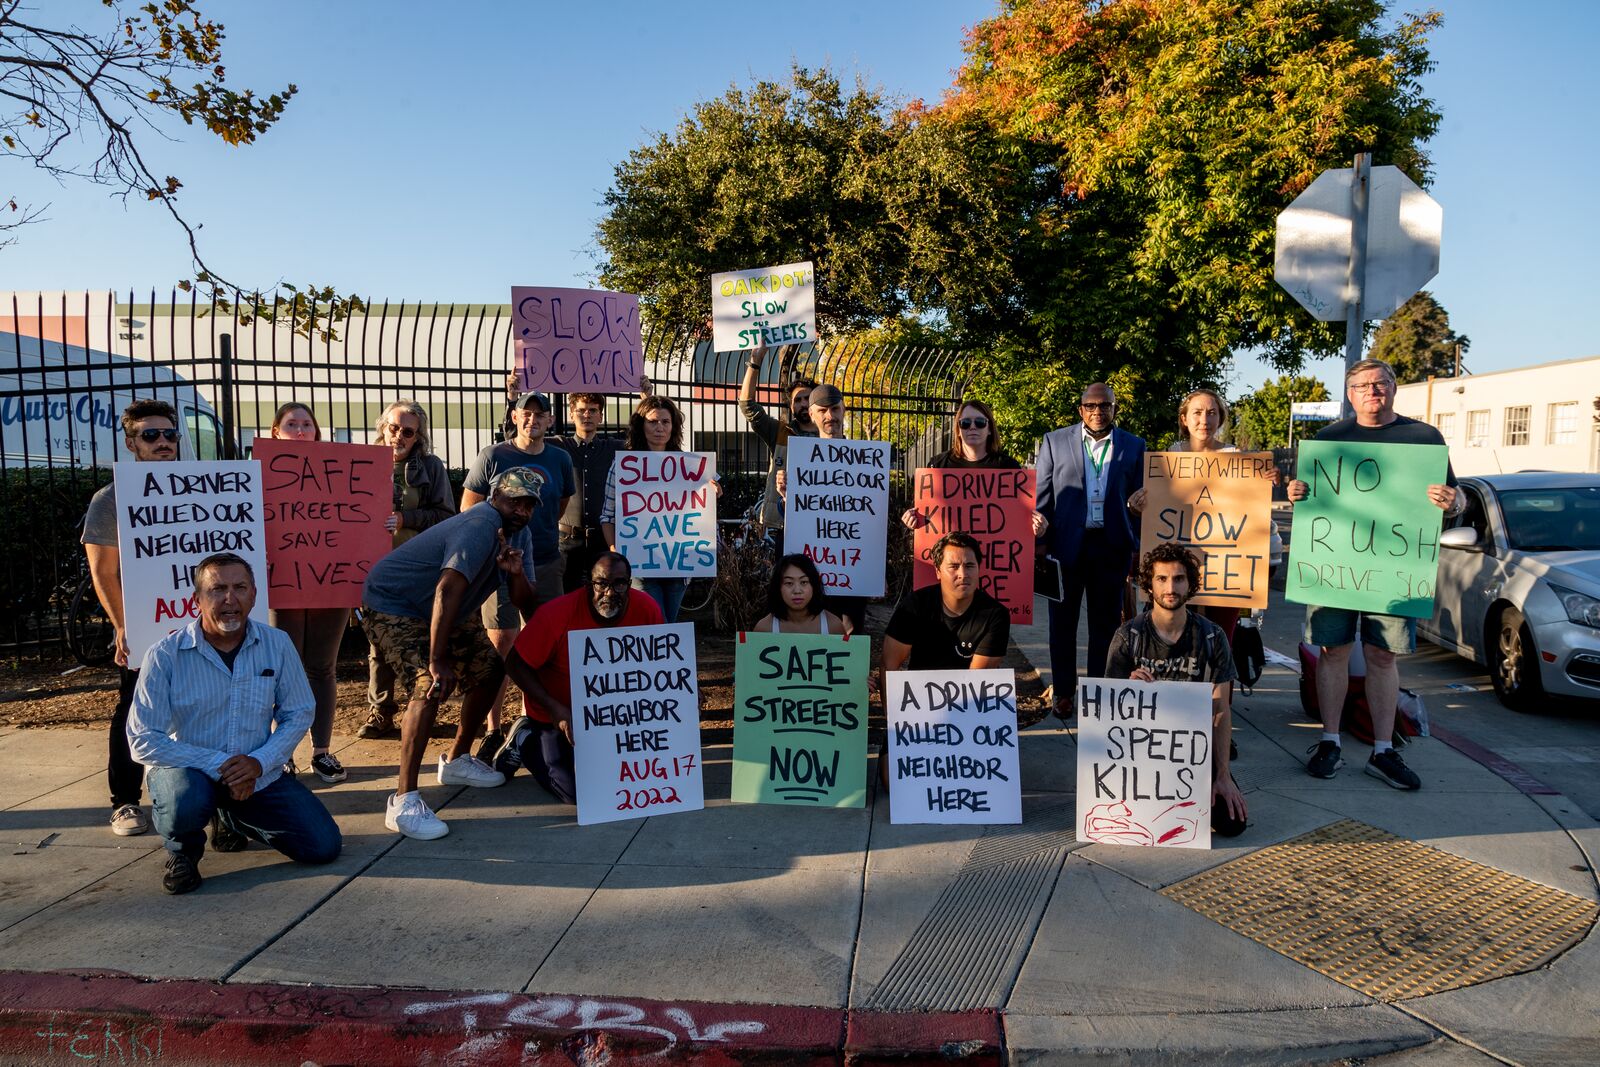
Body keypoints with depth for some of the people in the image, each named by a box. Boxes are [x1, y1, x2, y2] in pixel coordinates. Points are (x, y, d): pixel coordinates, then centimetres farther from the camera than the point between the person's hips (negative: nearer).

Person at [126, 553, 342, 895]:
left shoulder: (277, 645, -6)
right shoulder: (165, 655, -14)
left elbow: (299, 713, 0)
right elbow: (143, 741, -16)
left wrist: (259, 762, -17)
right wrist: (217, 765, -25)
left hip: (257, 776, 3)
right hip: (189, 771, -3)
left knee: (324, 846, -5)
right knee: (186, 801, -39)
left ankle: (233, 819, 24)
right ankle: (183, 850, 1)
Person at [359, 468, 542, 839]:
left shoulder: (518, 533, 1)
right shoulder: (480, 527, -28)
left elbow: (525, 603, -3)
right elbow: (447, 591, -38)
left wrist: (516, 572, -25)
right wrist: (438, 660, -41)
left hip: (442, 612, 10)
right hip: (390, 604, -10)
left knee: (489, 670, 12)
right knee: (431, 685, -26)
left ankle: (457, 760, 29)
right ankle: (404, 801, -26)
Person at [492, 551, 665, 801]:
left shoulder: (647, 610, -18)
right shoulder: (557, 613, -28)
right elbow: (516, 664, -19)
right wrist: (554, 708, -27)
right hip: (557, 711, -4)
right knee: (575, 792, -14)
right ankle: (525, 742, 13)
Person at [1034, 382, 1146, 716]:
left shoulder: (1134, 447, 4)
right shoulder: (1055, 441, 2)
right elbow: (1041, 496, 2)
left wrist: (1137, 547, 1)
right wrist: (1039, 543, -2)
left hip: (1111, 547, 0)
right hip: (1066, 545, 0)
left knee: (1106, 623, 8)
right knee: (1063, 621, 9)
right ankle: (1063, 691, 20)